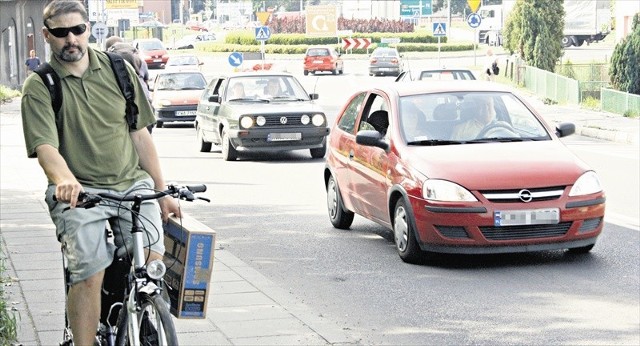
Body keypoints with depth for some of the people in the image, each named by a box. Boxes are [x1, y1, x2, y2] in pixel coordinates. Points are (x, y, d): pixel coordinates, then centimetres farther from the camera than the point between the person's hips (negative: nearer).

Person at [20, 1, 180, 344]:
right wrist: (64, 180, -37)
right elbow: (46, 147, -15)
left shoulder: (118, 70, 8)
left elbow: (140, 134, 13)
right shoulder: (39, 87, -1)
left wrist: (162, 192, 12)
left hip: (133, 184, 3)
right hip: (79, 192, -2)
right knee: (89, 275, -20)